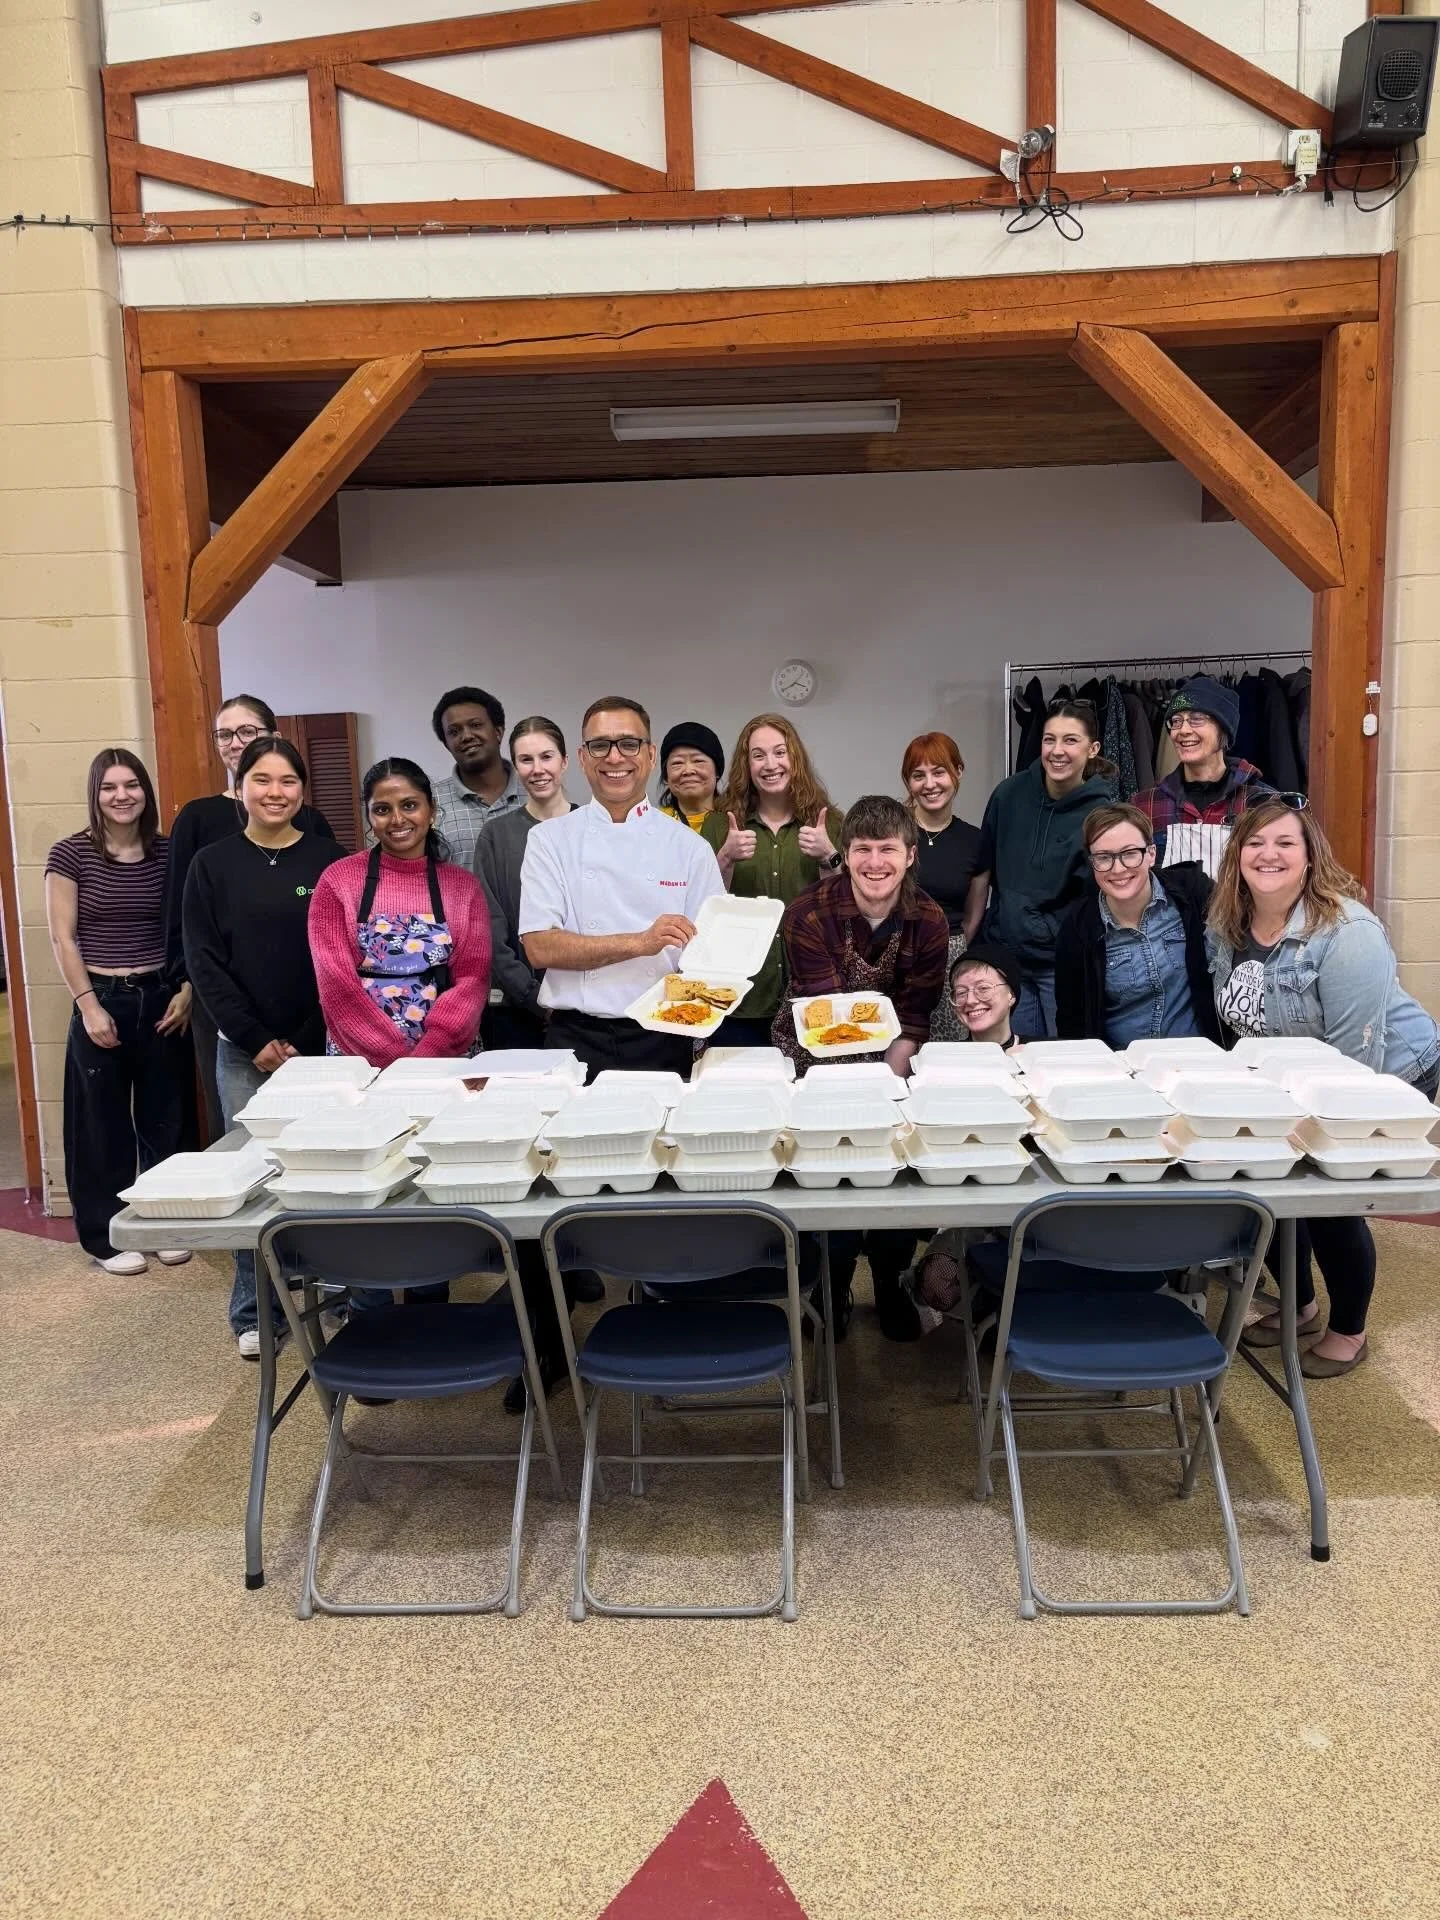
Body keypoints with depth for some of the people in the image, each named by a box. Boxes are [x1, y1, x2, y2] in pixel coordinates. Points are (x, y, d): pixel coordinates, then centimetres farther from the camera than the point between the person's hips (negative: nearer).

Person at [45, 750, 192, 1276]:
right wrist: (89, 1005, -11)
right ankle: (105, 1237, 18)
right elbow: (62, 939, -6)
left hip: (161, 998, 3)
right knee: (104, 1124, 5)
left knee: (165, 1118, 10)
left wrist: (185, 992, -2)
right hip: (101, 1000, -3)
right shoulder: (70, 854, -5)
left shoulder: (168, 852, 3)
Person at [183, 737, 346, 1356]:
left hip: (321, 1046, 0)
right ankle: (254, 1314, 14)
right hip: (243, 1051, 1)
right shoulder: (211, 864, 5)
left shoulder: (330, 860, 2)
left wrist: (304, 1043, -7)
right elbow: (204, 962, 1)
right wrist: (257, 1041, -7)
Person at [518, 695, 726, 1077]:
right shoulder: (550, 839, 5)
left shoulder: (689, 846, 6)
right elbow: (539, 947, -6)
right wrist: (640, 942, -16)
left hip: (663, 1042, 1)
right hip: (576, 1041, -1)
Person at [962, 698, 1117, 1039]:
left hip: (1066, 961, -2)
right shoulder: (1009, 794, -1)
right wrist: (967, 940, 7)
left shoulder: (1102, 811, -9)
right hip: (1004, 954, 3)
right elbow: (982, 871, 7)